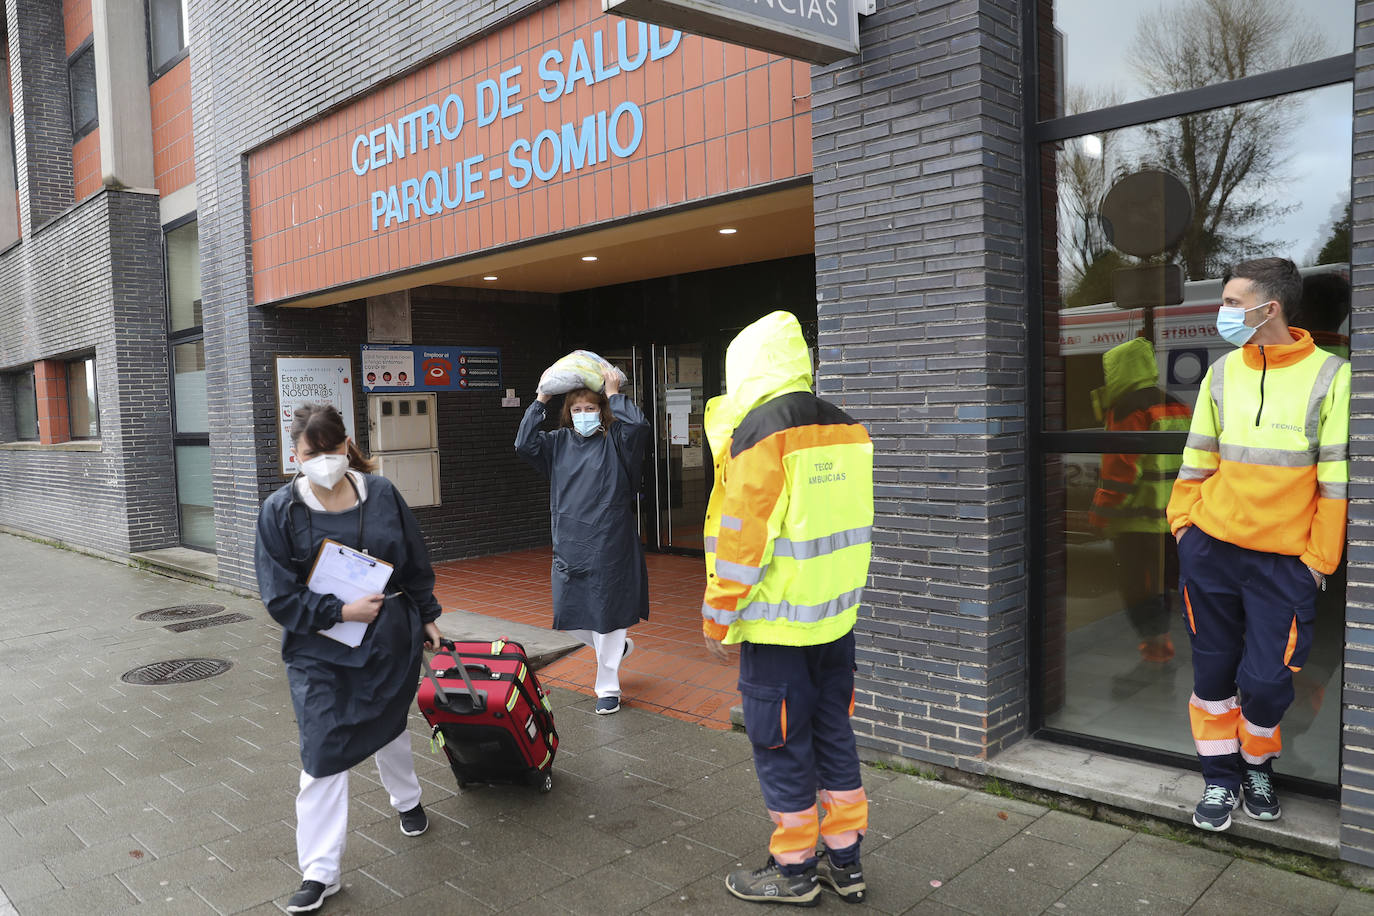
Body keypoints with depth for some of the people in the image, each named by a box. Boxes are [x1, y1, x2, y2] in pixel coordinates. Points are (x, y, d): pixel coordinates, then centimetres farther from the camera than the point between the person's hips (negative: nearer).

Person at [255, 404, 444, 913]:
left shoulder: (382, 494, -7)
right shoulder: (280, 511, -12)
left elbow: (416, 564, 5)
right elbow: (280, 597, -12)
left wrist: (426, 617, 11)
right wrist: (340, 612, -21)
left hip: (391, 642, 2)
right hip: (319, 652, -2)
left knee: (389, 727, 23)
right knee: (323, 756, -3)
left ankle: (407, 800, 52)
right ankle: (320, 872, 11)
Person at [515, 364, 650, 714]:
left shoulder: (615, 440, -3)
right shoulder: (559, 442, 10)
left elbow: (638, 425, -22)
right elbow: (524, 443, -2)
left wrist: (614, 394, -11)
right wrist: (541, 401, -3)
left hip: (608, 545, -5)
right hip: (569, 546, 5)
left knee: (606, 613, 4)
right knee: (570, 618, 10)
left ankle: (608, 688, 21)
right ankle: (618, 647, 38)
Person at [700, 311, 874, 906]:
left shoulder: (761, 431, -16)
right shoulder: (846, 428, 7)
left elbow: (742, 537, -18)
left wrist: (719, 617, -9)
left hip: (778, 624, -7)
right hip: (837, 617, 8)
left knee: (780, 745, 7)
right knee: (833, 734, 17)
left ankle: (794, 869, 21)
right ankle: (845, 861, 29)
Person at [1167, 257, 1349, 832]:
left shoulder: (1329, 375, -6)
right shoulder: (1222, 373, 4)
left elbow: (1337, 477, -5)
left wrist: (1320, 557, -4)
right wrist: (1183, 518, 7)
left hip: (1286, 561, -3)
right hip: (1211, 548, 3)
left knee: (1266, 678, -1)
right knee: (1213, 669, 9)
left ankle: (1258, 767, 28)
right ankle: (1220, 779, 26)